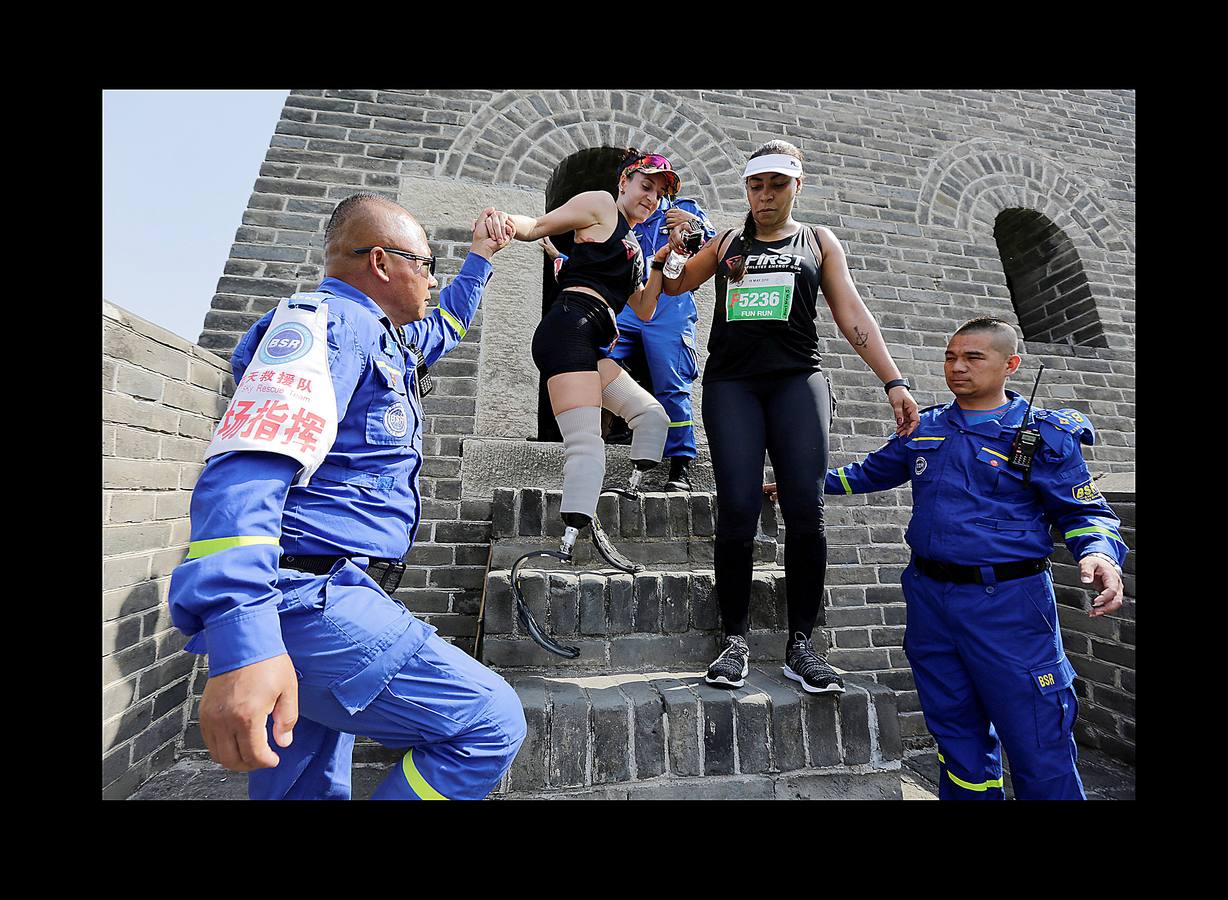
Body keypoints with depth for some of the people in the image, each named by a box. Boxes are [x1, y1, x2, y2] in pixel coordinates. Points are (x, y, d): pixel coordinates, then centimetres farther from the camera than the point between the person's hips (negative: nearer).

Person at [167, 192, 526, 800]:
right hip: (301, 597, -10)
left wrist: (480, 259, 47)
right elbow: (246, 471, -24)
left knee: (305, 787, 20)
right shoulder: (326, 320, -10)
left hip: (324, 591, 10)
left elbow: (445, 326, 41)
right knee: (491, 723, -12)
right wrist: (242, 642, -33)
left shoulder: (378, 337, 20)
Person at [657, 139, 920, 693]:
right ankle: (736, 642, 3)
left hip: (797, 381, 0)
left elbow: (852, 314, 9)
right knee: (738, 512, -12)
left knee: (805, 511, -11)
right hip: (730, 383, 0)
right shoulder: (725, 242, 21)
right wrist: (671, 249, 3)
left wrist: (893, 381, 0)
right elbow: (674, 286, 24)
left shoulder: (818, 242, 18)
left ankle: (800, 645, 5)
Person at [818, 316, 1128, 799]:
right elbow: (873, 470, 21)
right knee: (956, 735, 18)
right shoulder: (924, 428, 9)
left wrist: (1099, 554, -20)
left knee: (1038, 746, 3)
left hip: (1008, 604, -3)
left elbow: (1085, 511, 2)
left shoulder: (1045, 434, -2)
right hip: (929, 596, 4)